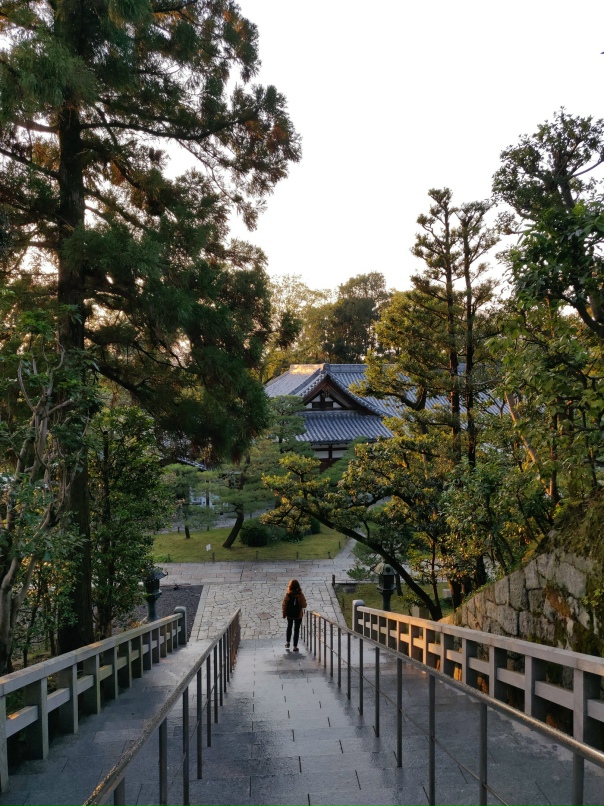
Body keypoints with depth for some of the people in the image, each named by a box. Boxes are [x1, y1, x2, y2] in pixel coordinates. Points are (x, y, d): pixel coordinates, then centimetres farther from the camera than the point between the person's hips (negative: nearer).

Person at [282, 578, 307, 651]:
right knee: (296, 629, 9)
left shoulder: (288, 595, -12)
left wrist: (284, 614, 5)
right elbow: (304, 605, -13)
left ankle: (287, 642, 27)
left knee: (289, 627, 25)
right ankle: (295, 646, 9)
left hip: (289, 615, 2)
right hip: (298, 615, -1)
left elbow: (284, 605, -8)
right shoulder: (300, 595, -15)